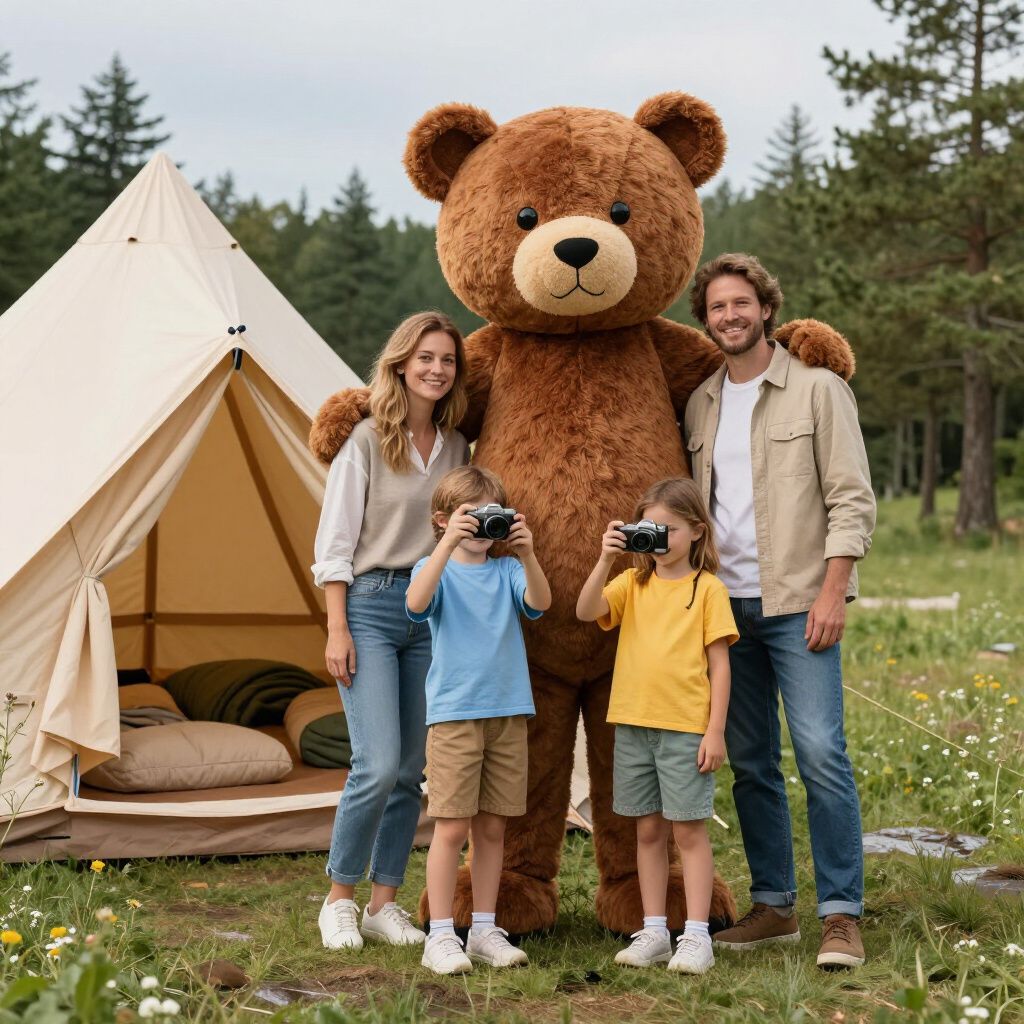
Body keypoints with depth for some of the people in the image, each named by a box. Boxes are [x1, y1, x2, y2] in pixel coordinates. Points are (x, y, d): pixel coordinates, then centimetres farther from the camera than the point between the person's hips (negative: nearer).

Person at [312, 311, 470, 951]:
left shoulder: (458, 448, 11)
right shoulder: (366, 442, -3)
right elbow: (334, 543, -4)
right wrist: (337, 628, -10)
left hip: (434, 610, 5)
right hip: (370, 606, -5)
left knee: (410, 771, 6)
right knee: (378, 765, -13)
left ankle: (384, 903, 16)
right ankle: (339, 899, 3)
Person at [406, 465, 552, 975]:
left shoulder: (506, 570, 8)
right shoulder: (437, 569, -1)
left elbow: (539, 603, -12)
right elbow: (417, 603, -24)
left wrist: (527, 554, -28)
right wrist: (450, 543, -33)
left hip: (508, 712, 4)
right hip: (453, 713, -4)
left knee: (492, 827, 9)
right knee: (452, 827, -4)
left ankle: (484, 931, 17)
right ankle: (440, 936, 2)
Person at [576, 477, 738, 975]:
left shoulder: (707, 588, -2)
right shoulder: (633, 583, 9)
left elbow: (719, 664, -3)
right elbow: (586, 612, -7)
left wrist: (715, 730, -8)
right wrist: (605, 560, -19)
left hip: (686, 728, -4)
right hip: (633, 724, 4)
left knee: (689, 829, 0)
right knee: (648, 830, 10)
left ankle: (696, 936, 3)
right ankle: (653, 932, 16)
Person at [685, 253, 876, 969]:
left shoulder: (817, 390, 0)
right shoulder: (700, 404, 14)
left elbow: (852, 499, -4)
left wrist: (832, 592, -13)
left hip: (797, 601, -5)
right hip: (726, 603, 5)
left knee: (821, 752, -12)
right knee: (750, 762, 7)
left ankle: (841, 916, -6)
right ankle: (773, 905, 16)